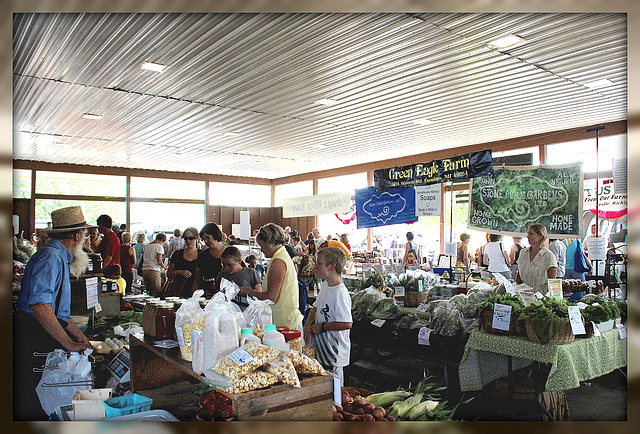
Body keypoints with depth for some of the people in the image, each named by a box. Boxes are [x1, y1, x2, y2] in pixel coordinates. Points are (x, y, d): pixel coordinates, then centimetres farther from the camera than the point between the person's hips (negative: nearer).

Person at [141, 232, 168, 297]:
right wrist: (164, 267, 7)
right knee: (156, 293, -4)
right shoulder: (159, 246, -6)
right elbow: (159, 261, -12)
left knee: (149, 291, 12)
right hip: (154, 270, -7)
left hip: (144, 270, 7)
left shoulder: (146, 246, 16)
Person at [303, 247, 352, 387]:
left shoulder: (340, 292, -23)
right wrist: (308, 324, 3)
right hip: (322, 349, 9)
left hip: (334, 353, -9)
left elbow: (347, 324, -28)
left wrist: (322, 327, -18)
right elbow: (316, 307, 21)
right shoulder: (325, 286, 7)